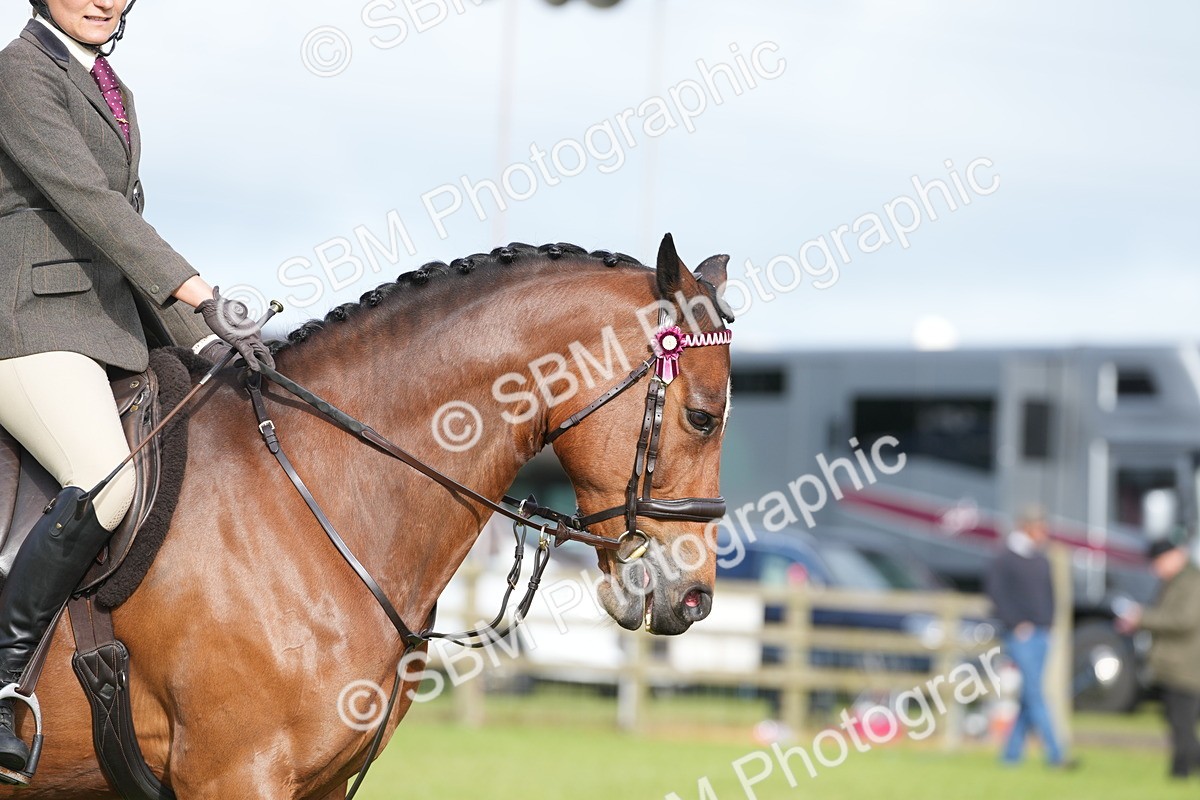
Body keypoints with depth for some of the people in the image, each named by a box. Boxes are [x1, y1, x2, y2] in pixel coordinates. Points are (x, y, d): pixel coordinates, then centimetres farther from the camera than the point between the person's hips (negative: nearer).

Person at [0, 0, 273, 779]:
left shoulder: (110, 91, 20)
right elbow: (84, 200, -18)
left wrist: (192, 334, 12)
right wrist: (202, 296, -24)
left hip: (109, 326, 10)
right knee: (108, 482, -29)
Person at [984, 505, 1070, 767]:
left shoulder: (1041, 561, 15)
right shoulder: (1004, 559, -6)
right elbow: (996, 593, -11)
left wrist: (1048, 622, 10)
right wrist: (1016, 623, -14)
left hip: (1041, 635, 7)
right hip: (1021, 636, -7)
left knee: (1029, 697, 7)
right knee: (1035, 694, -10)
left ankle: (1012, 752, 13)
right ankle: (1054, 754, -13)